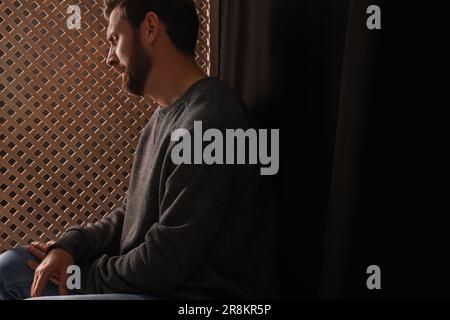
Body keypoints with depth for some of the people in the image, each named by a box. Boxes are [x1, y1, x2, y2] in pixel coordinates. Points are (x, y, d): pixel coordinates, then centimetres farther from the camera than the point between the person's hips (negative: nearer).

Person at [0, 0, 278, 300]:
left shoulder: (208, 122, -23)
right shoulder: (166, 115, 12)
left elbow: (166, 263, -22)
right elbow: (135, 214, 16)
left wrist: (88, 275, -6)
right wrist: (70, 245, 0)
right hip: (147, 282, 10)